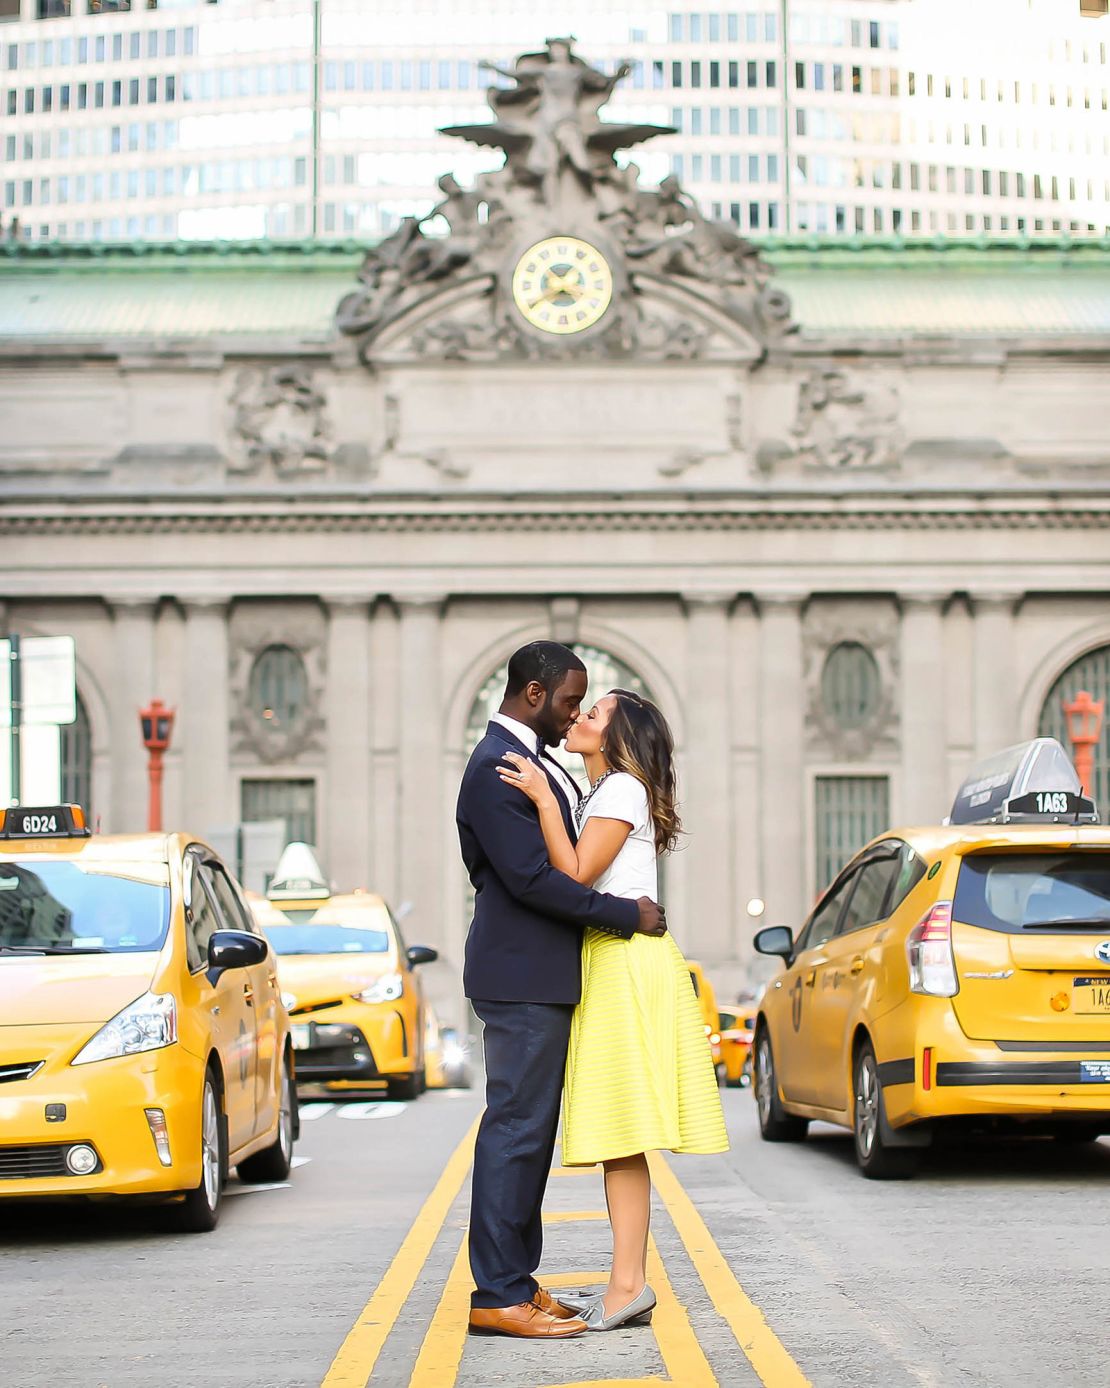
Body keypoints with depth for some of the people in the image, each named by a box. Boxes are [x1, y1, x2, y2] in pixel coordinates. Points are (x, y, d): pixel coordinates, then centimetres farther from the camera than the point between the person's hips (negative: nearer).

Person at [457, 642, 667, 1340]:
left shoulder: (537, 761, 16)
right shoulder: (496, 769, -16)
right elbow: (532, 877, -21)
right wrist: (626, 914, -16)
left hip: (542, 976, 10)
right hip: (523, 977, -10)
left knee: (530, 1131, 12)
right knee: (516, 1129, -8)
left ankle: (515, 1280, 17)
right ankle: (498, 1296, -5)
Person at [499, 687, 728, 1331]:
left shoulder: (623, 789, -7)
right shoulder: (603, 794, 22)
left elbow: (576, 874, -17)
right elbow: (575, 878, 15)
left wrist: (545, 801, -18)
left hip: (625, 963, -10)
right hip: (606, 961, 10)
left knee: (621, 1134, -12)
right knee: (615, 1137, 7)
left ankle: (629, 1285, -15)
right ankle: (627, 1283, 7)